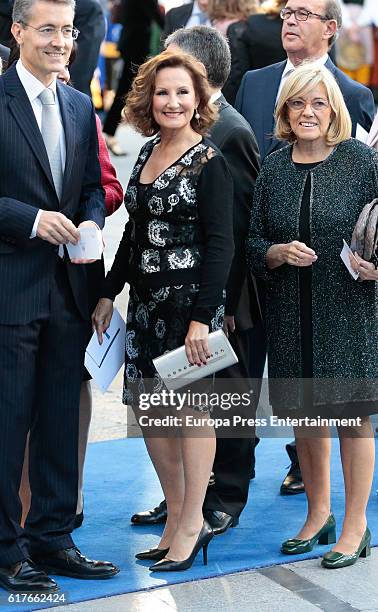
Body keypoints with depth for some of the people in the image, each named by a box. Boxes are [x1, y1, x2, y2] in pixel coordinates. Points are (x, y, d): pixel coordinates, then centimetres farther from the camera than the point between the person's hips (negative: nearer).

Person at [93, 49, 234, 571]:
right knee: (148, 407, 9)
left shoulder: (209, 162, -10)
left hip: (189, 301, -7)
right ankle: (178, 516, 20)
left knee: (190, 406, 1)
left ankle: (192, 523, 12)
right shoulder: (147, 154, 11)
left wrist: (202, 317, -19)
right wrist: (110, 293, 13)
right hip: (146, 302, 7)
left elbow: (220, 244, -14)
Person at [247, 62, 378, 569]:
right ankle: (318, 513, 30)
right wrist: (280, 253, -11)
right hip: (292, 311, 4)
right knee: (305, 414, 13)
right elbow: (253, 244, 9)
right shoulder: (274, 167, 6)